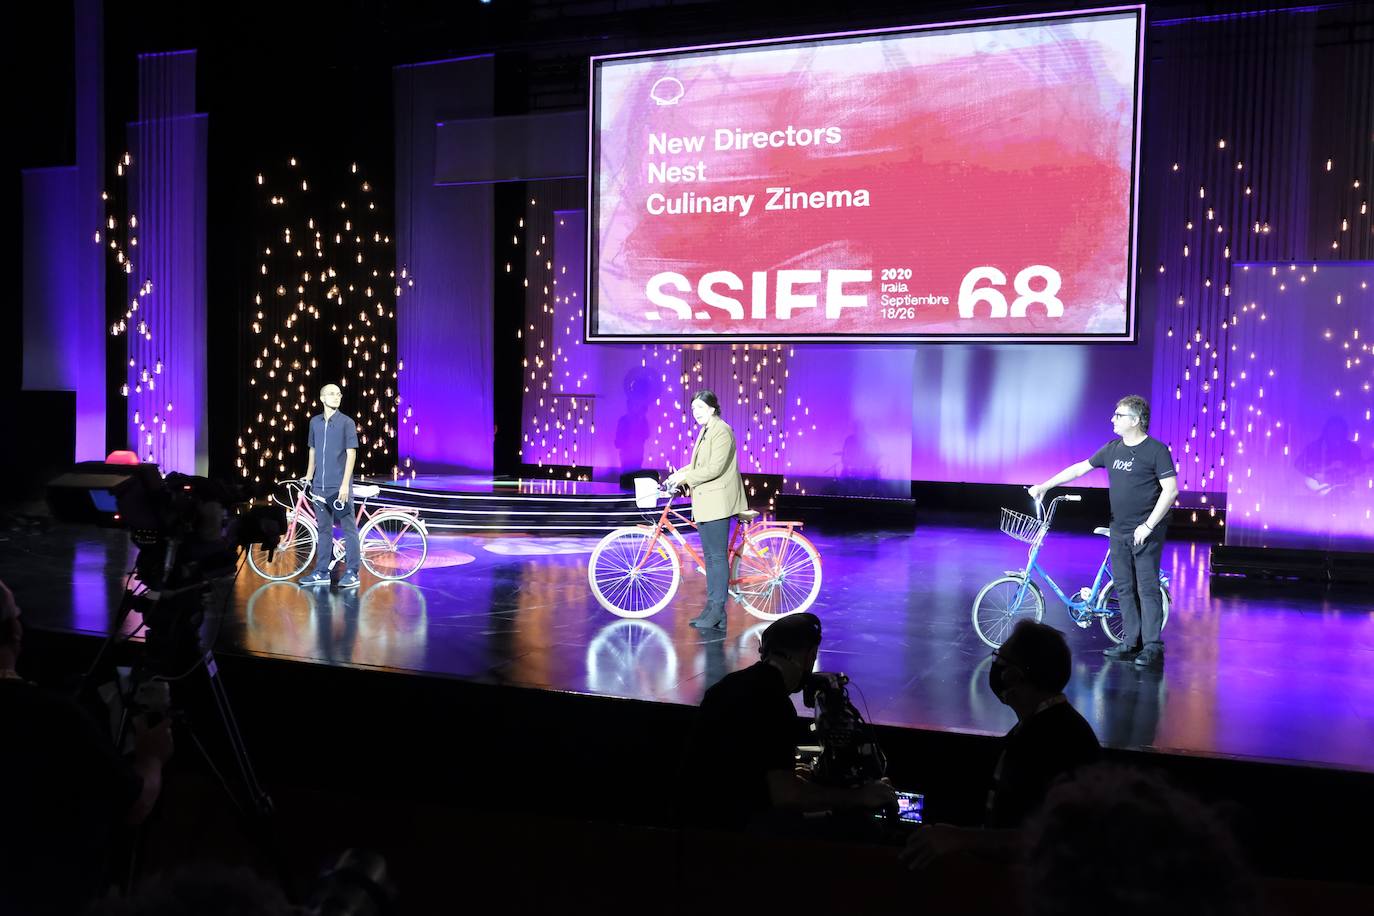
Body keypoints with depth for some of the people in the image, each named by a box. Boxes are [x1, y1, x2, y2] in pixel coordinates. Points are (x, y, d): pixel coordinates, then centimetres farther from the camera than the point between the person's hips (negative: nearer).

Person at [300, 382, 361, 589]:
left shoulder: (347, 422, -4)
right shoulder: (315, 422, 11)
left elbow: (351, 454, -8)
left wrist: (345, 483, -14)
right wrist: (308, 477, 15)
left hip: (339, 486, -5)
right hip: (320, 486, 5)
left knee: (349, 529, -2)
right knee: (324, 529, 11)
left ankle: (352, 573, 2)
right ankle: (321, 573, 16)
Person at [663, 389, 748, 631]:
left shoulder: (721, 430, -13)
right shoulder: (705, 431, 18)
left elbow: (715, 468, -20)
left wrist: (685, 477, -14)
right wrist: (678, 475, 7)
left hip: (717, 502, -10)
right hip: (704, 503, 10)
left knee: (717, 556, -7)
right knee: (710, 556, 11)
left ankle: (717, 610, -5)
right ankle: (712, 609, 16)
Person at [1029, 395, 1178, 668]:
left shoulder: (1156, 450, -9)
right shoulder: (1113, 449, 10)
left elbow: (1170, 490, -14)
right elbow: (1079, 468, 16)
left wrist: (1148, 525, -18)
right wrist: (1045, 486, 12)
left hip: (1146, 532, -7)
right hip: (1119, 531, 7)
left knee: (1147, 588, -6)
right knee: (1124, 588, 9)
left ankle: (1153, 647, -1)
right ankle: (1131, 643, 16)